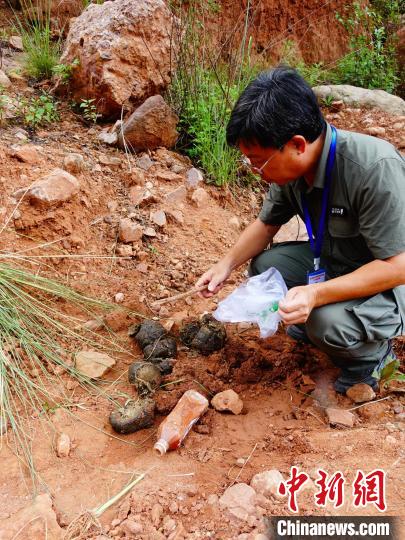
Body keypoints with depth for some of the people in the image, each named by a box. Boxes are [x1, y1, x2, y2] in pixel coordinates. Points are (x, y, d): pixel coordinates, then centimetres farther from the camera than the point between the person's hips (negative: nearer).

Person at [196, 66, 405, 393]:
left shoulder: (375, 169, -34)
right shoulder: (288, 166, -12)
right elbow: (267, 224, 5)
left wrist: (316, 295, -39)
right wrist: (227, 265, -10)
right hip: (334, 261, 7)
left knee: (328, 322, -31)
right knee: (264, 265, -9)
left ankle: (373, 355, 4)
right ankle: (317, 323, 15)